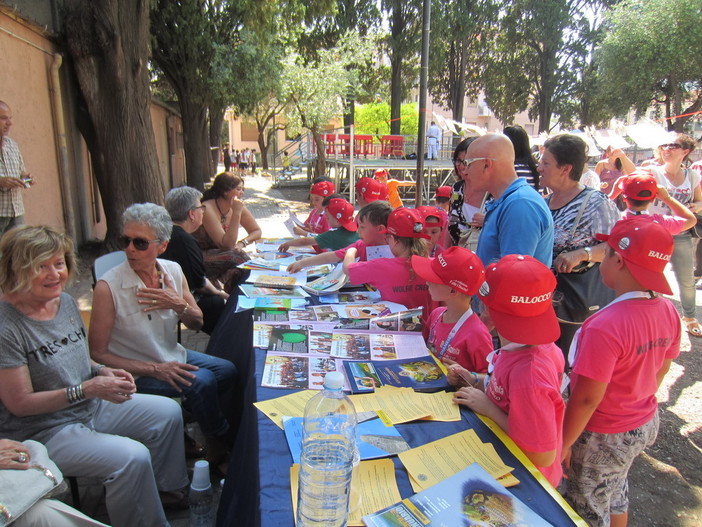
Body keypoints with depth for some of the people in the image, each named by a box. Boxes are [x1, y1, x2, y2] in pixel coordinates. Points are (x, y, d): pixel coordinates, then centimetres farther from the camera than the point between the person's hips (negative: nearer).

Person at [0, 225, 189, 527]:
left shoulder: (65, 301, 0)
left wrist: (102, 371, -5)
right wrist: (88, 389, -26)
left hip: (90, 407, 9)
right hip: (43, 431, -8)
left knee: (168, 412, 7)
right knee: (132, 456, -26)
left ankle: (166, 486, 29)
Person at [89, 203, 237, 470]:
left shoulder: (173, 271, -7)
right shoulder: (108, 287, -22)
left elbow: (197, 323, 3)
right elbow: (98, 353, -16)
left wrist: (179, 305, -19)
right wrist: (154, 369, -21)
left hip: (173, 357, 6)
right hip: (136, 373, -6)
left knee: (227, 371, -5)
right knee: (202, 381, -22)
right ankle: (220, 445, 4)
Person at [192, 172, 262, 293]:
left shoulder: (239, 207, -2)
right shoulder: (208, 209, -22)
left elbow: (257, 231, 8)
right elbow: (226, 245, -27)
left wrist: (242, 243, -12)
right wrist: (236, 213, -30)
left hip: (219, 254, 6)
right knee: (236, 257, -28)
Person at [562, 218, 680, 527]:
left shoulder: (605, 327, -35)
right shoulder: (668, 311, -10)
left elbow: (587, 399, -28)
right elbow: (661, 370, 5)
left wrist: (563, 444, -14)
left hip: (604, 438, -7)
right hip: (646, 425, 7)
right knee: (616, 492, 32)